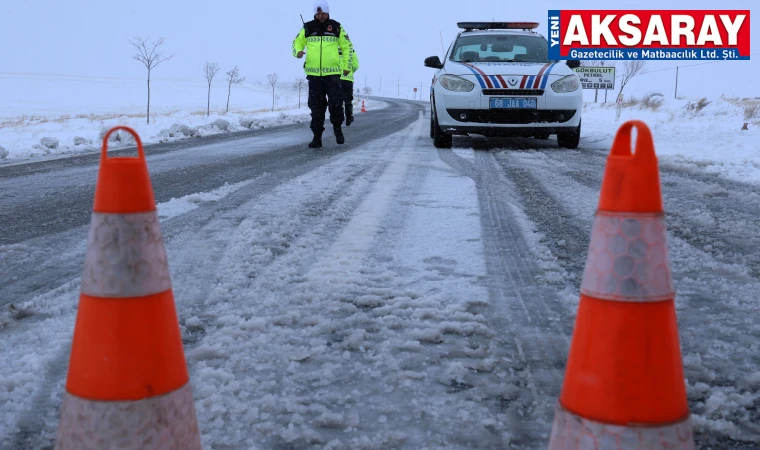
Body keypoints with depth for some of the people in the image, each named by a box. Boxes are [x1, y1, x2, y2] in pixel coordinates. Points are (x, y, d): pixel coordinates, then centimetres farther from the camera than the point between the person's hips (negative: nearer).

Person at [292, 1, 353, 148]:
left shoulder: (336, 27, 4)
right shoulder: (307, 28, 6)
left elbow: (347, 46, 12)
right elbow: (297, 42, 16)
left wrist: (346, 66, 9)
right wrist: (297, 51, -7)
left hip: (332, 73, -1)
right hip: (313, 74, 1)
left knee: (336, 104, -8)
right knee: (316, 107, 3)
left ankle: (337, 128, 18)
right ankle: (317, 136, 10)